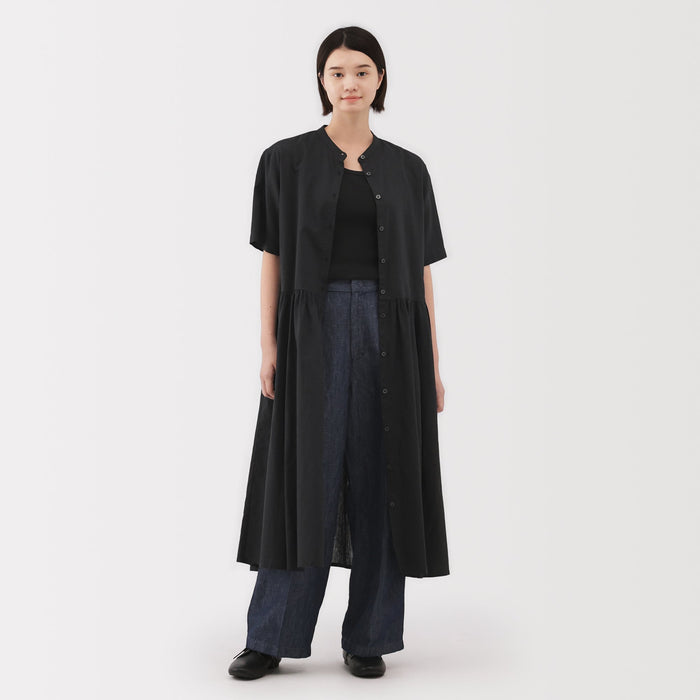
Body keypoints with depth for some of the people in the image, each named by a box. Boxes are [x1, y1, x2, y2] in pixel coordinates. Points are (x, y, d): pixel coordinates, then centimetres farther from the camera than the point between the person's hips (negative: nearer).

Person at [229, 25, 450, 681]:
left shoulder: (407, 169, 10)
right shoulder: (287, 160, 5)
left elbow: (421, 271, 9)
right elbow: (272, 258, 3)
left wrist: (432, 363, 5)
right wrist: (268, 346, -6)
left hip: (390, 333, 2)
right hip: (314, 328, -2)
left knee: (380, 479, 3)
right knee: (305, 476, -3)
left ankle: (368, 637, 15)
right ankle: (270, 636, 8)